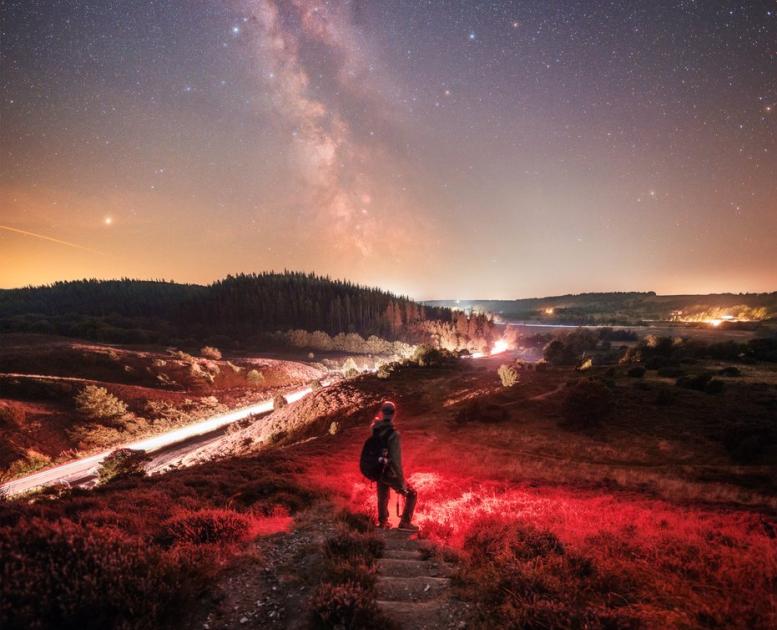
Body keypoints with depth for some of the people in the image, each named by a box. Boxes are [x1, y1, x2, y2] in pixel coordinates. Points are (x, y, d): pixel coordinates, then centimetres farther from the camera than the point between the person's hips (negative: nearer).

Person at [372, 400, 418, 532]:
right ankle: (405, 523, 15)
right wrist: (402, 481, -20)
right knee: (411, 494, 13)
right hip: (390, 474, -6)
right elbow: (396, 460, -29)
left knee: (383, 497, 27)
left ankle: (382, 522, 45)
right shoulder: (393, 434, -30)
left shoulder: (375, 429, -10)